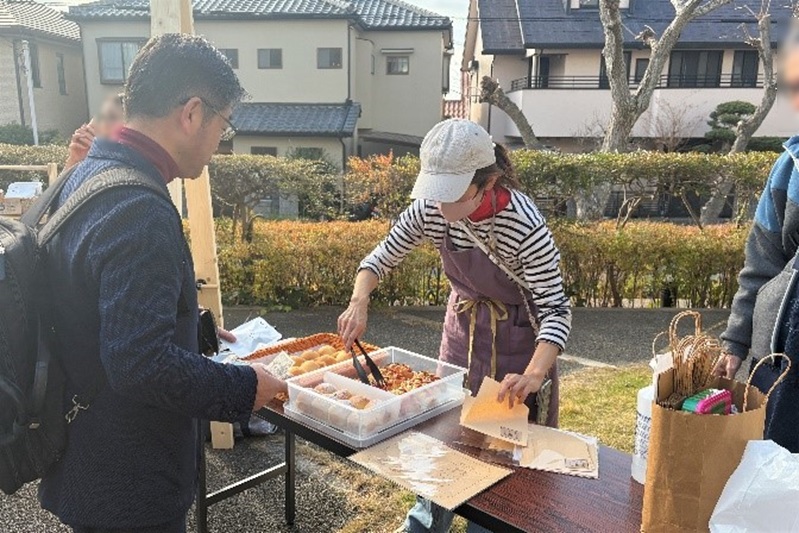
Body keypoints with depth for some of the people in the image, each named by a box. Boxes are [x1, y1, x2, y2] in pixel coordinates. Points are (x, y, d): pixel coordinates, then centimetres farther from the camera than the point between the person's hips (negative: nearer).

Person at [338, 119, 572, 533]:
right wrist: (359, 301, -25)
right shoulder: (430, 210, -18)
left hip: (517, 338, -4)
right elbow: (381, 258, -6)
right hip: (462, 326, 4)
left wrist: (534, 375, -42)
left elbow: (555, 310, -27)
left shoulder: (526, 226, -32)